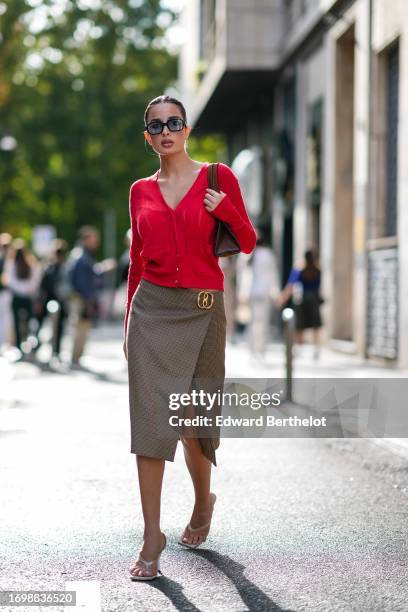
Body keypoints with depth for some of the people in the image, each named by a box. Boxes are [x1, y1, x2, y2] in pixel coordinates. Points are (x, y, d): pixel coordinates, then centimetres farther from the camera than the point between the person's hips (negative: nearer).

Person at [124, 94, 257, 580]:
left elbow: (248, 244, 5)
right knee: (151, 418, -6)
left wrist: (226, 210, -14)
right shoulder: (141, 191, 9)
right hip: (152, 309, 2)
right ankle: (152, 538, -3)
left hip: (202, 312, -1)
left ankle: (203, 501, 37)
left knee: (192, 420, 7)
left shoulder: (218, 177, 2)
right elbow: (137, 261, 14)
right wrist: (128, 324, 13)